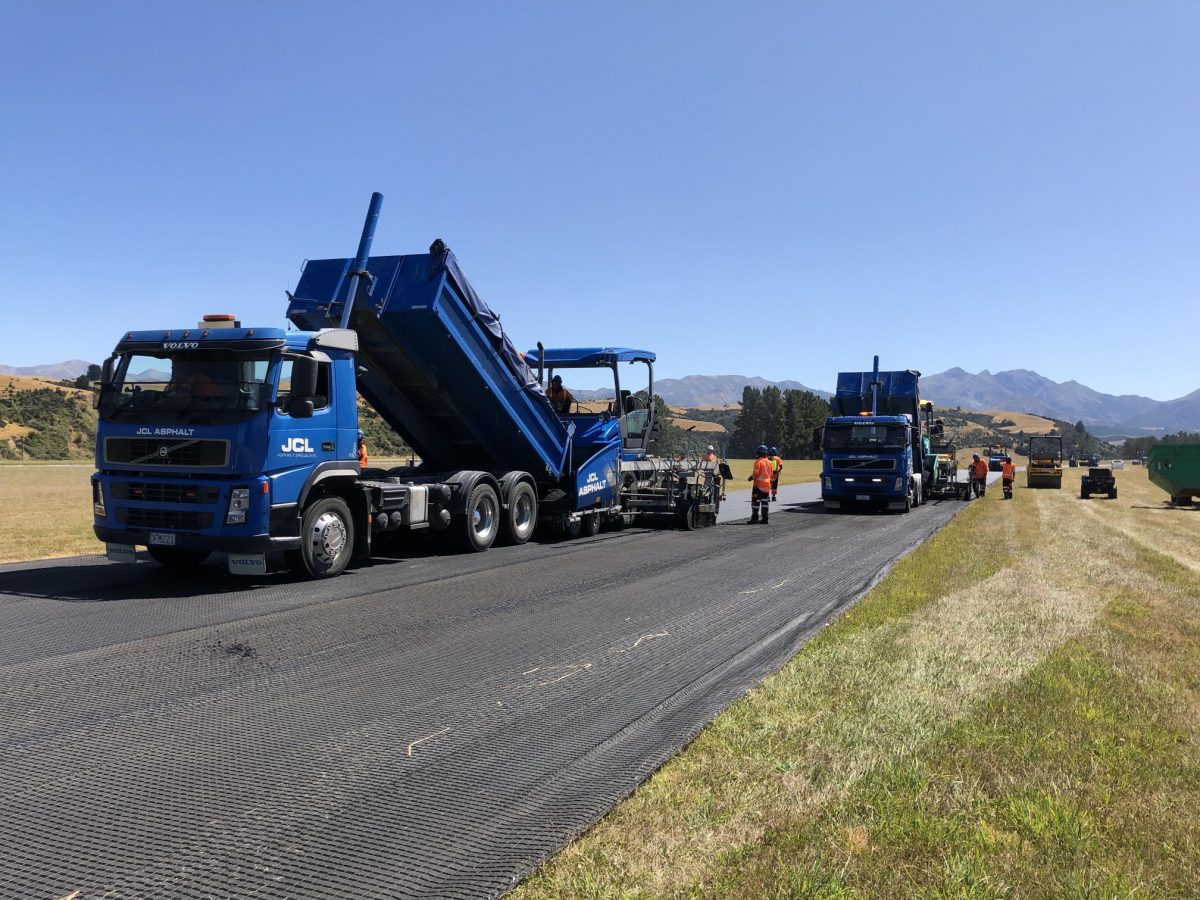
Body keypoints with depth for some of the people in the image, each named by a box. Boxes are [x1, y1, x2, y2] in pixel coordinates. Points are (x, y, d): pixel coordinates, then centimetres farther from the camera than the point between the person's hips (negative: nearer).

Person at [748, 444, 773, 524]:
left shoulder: (758, 461, -13)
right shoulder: (769, 461, 9)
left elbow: (755, 474, -16)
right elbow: (771, 473, 15)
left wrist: (750, 478, 0)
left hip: (758, 485, -7)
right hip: (767, 484, 7)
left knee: (756, 501, -4)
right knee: (765, 501, 11)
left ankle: (754, 518, -6)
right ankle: (764, 518, 13)